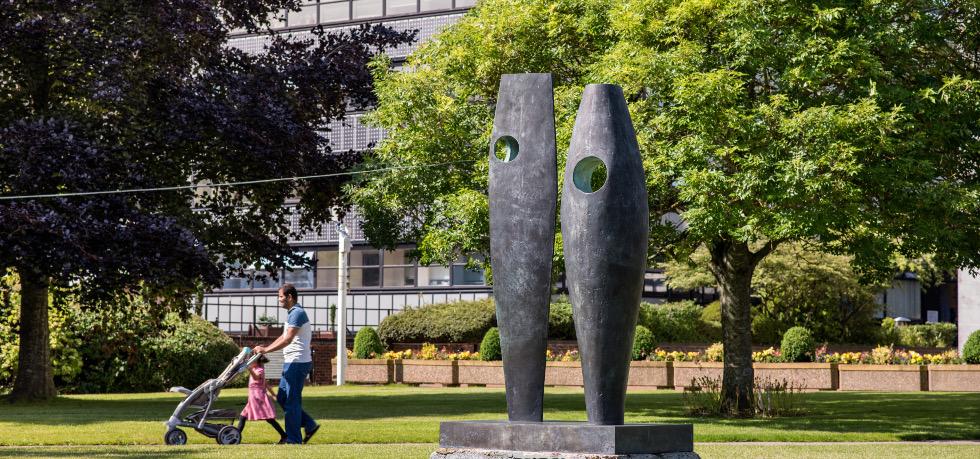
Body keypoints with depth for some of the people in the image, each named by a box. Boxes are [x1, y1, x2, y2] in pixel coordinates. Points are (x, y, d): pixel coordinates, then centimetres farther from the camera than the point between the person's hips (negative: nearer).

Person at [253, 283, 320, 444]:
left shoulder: (297, 313, -16)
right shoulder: (293, 313, 17)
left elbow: (287, 340, -23)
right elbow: (283, 337, 22)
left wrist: (266, 350, -19)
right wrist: (265, 348, 13)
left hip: (297, 363, -10)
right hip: (291, 363, 10)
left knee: (291, 401, -5)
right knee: (282, 398, 13)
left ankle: (293, 439, 1)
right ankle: (309, 425, 15)